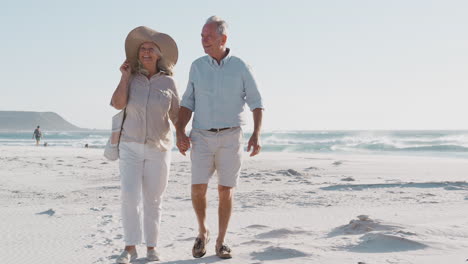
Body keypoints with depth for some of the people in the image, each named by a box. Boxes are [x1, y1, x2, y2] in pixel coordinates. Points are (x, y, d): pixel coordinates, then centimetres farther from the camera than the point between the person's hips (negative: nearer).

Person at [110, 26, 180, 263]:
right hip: (130, 147, 0)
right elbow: (118, 104, -11)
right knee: (130, 196, -11)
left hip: (159, 148, 0)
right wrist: (125, 75, -8)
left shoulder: (168, 82, 3)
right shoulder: (130, 79, 3)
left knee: (153, 200, 5)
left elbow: (175, 115, 4)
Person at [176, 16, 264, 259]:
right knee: (198, 188, -8)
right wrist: (180, 132, -8)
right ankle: (202, 232, 16)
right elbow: (188, 103, 6)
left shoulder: (240, 67, -3)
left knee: (226, 191, -1)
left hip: (230, 137, -1)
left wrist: (256, 134, -13)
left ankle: (221, 242, 11)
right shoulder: (197, 66, 3)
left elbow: (256, 103, 0)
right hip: (202, 137, 1)